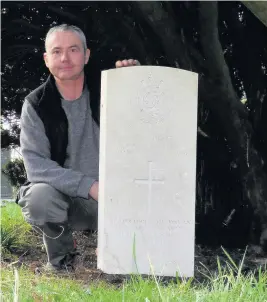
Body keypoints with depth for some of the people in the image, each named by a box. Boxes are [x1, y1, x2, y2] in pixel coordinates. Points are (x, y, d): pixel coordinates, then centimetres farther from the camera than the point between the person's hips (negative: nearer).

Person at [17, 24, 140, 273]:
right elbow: (36, 164, -16)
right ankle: (61, 256, -1)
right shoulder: (36, 104, -6)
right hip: (64, 195, -1)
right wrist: (89, 186, -28)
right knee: (38, 197, -34)